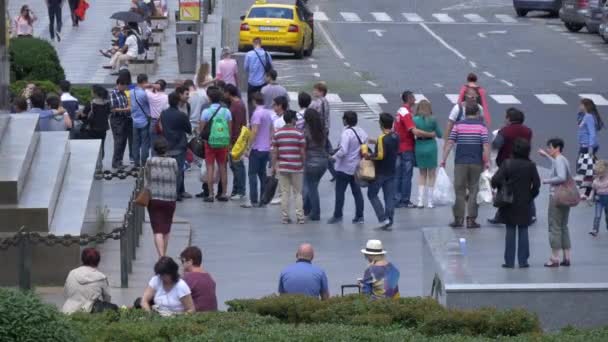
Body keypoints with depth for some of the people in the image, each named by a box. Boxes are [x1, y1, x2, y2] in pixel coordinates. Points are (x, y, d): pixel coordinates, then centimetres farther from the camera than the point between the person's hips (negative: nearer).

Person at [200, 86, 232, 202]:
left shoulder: (206, 112, -8)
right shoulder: (226, 112, 0)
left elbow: (201, 129, -6)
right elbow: (230, 129, 3)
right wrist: (228, 143, 13)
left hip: (210, 142, -3)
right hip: (223, 143, 3)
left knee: (210, 167, 1)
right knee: (222, 167, 12)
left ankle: (210, 194, -3)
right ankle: (223, 194, 14)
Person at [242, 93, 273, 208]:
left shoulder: (257, 113, -15)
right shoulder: (269, 113, 10)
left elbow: (255, 131, -20)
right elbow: (272, 130, 16)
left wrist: (248, 147, -15)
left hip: (257, 148, -8)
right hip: (266, 149, 8)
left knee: (252, 174, -4)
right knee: (262, 174, 13)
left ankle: (253, 200, -8)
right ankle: (263, 199, 12)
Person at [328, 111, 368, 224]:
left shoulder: (346, 133, -21)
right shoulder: (361, 131, 3)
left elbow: (343, 151, -27)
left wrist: (334, 157, -11)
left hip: (344, 168, -7)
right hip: (357, 167, 7)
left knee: (340, 192, 3)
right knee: (357, 192, 11)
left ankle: (337, 216, 7)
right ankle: (359, 216, 11)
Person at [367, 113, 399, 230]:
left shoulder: (382, 138, -19)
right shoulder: (396, 137, 5)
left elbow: (380, 155, -25)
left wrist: (369, 156, -11)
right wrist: (376, 143, 18)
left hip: (380, 172, -7)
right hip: (391, 171, 7)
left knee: (372, 194, 6)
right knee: (389, 197, 7)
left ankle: (383, 218, -3)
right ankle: (389, 222, 5)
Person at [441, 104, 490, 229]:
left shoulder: (458, 126, 4)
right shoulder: (481, 126, 0)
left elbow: (449, 143, -2)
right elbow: (486, 145, -9)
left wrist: (443, 159, 0)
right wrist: (487, 161, -4)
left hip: (460, 162, 1)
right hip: (476, 163, -1)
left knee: (459, 191, 6)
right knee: (473, 191, 5)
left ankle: (458, 219, 6)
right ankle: (471, 220, 2)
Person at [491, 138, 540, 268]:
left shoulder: (507, 163, -9)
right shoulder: (530, 166, -6)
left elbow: (496, 180, -16)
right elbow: (536, 184, -7)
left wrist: (498, 188, 4)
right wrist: (530, 196, 7)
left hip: (510, 203, 0)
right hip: (525, 204, 0)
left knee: (510, 231, 6)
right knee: (523, 231, 6)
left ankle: (509, 261, 5)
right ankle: (523, 261, 5)